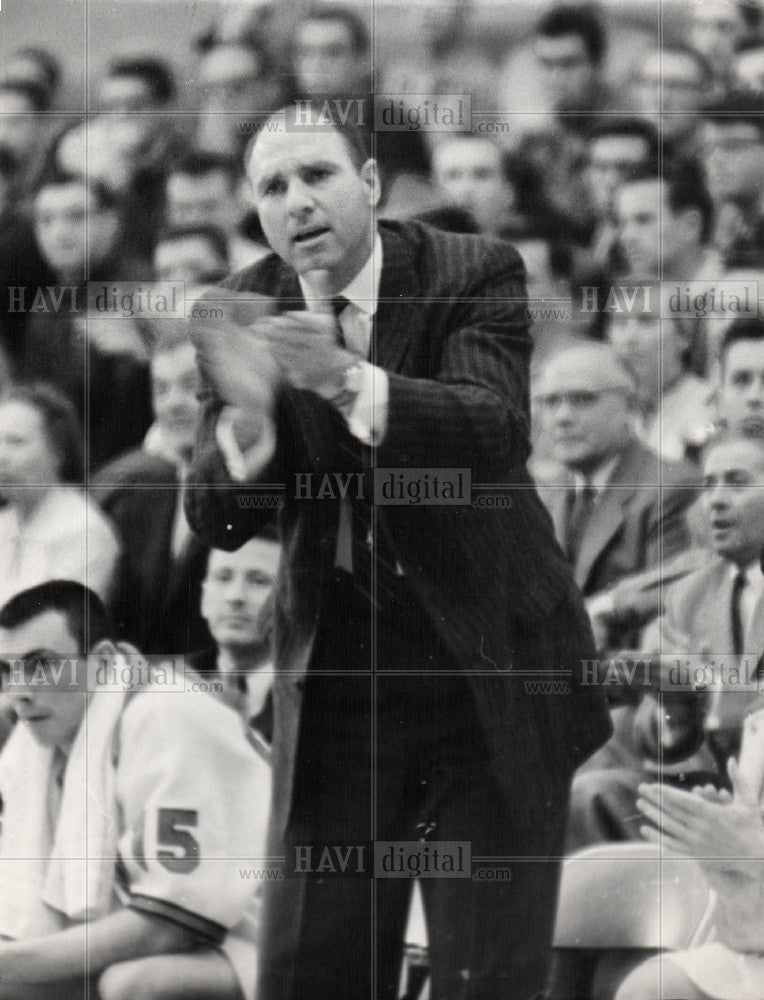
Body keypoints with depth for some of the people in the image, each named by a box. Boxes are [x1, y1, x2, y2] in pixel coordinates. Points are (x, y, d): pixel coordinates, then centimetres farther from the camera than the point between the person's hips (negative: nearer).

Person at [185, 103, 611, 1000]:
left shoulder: (476, 276, -10)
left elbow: (499, 435, -27)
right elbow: (215, 520, -6)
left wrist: (348, 380, -42)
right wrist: (245, 415, -29)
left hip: (487, 669, -3)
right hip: (334, 683, 3)